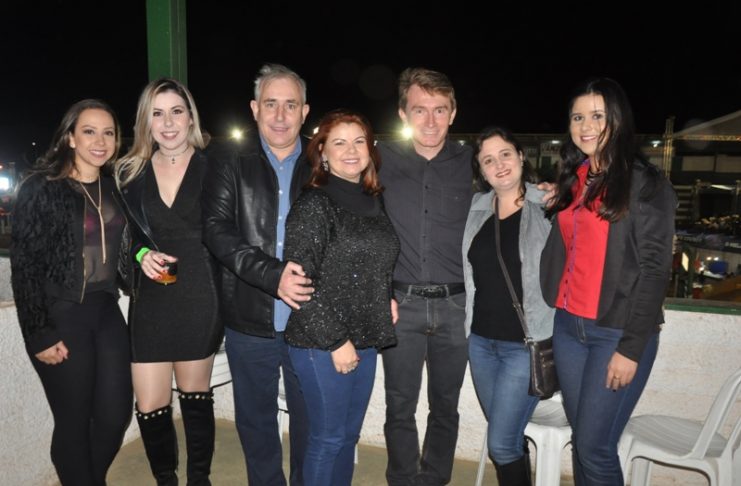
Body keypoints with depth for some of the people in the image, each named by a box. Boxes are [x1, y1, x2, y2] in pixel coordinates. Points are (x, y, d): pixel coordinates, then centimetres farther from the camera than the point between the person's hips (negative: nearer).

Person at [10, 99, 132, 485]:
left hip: (106, 312, 5)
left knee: (116, 415, 9)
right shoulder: (40, 189, -9)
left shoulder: (115, 188, 8)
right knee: (74, 421, 6)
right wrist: (39, 335, -13)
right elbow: (24, 266, -11)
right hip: (60, 318, -5)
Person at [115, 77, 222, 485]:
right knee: (150, 408, 4)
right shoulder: (130, 172, 5)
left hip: (200, 298, -2)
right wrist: (141, 254, -8)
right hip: (150, 300, 2)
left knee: (196, 397, 13)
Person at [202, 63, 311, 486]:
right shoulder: (231, 162, 0)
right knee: (256, 420, 17)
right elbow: (216, 229, -10)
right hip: (250, 322, 0)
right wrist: (272, 276, -22)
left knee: (310, 420, 14)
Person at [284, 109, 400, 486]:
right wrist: (334, 340, -16)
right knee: (328, 437, 7)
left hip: (365, 339, 7)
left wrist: (387, 299, 4)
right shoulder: (313, 204, -13)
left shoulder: (372, 201, 9)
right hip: (322, 344, -6)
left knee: (349, 434, 18)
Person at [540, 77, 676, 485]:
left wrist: (632, 347, -15)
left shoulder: (645, 183, -6)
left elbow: (654, 268, -11)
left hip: (617, 331, -5)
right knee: (581, 441, 13)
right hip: (567, 327, 6)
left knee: (594, 447, -1)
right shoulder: (573, 181, 12)